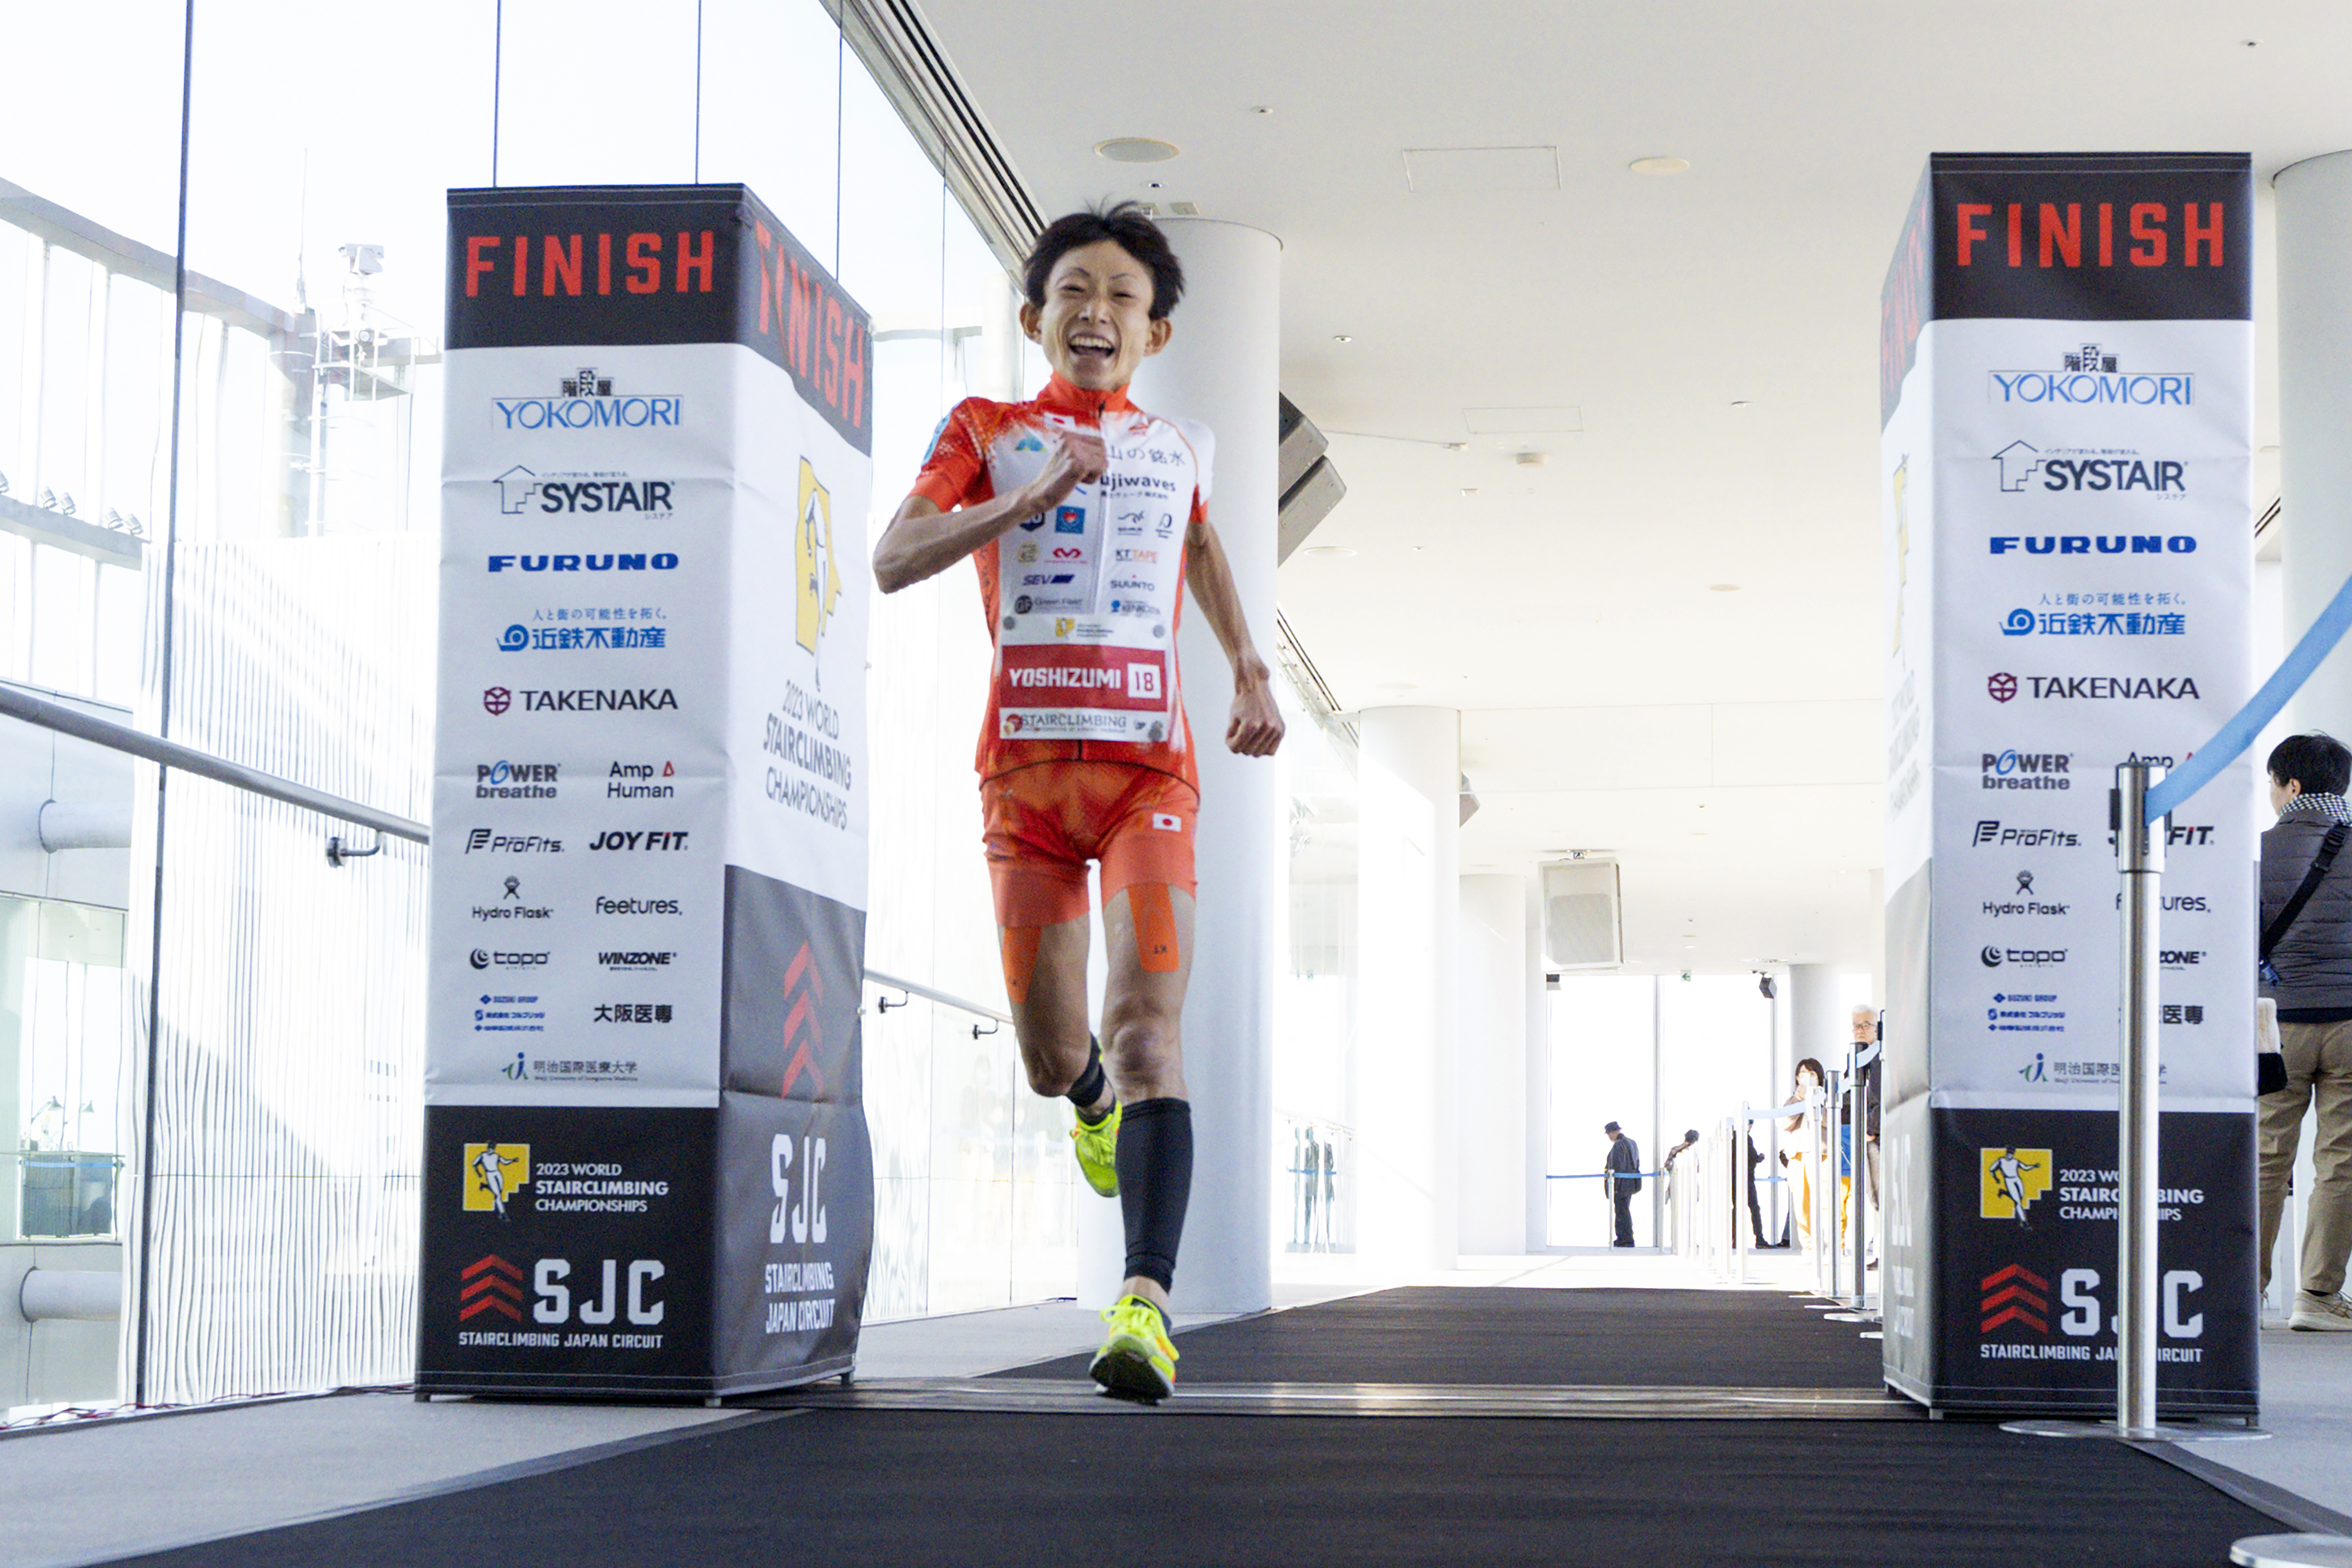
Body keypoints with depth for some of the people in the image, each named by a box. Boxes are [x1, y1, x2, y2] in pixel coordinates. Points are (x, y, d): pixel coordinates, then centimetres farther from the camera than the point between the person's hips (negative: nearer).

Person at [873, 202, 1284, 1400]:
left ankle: (1146, 1303, -26)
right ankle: (1096, 1100, 42)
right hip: (1026, 764, 0)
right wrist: (1027, 497, -21)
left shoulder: (1178, 448, 15)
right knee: (1052, 1057, 3)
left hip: (1149, 763, 0)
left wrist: (1250, 669, 27)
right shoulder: (985, 432, 7)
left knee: (1146, 1021, -18)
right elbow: (893, 561, -9)